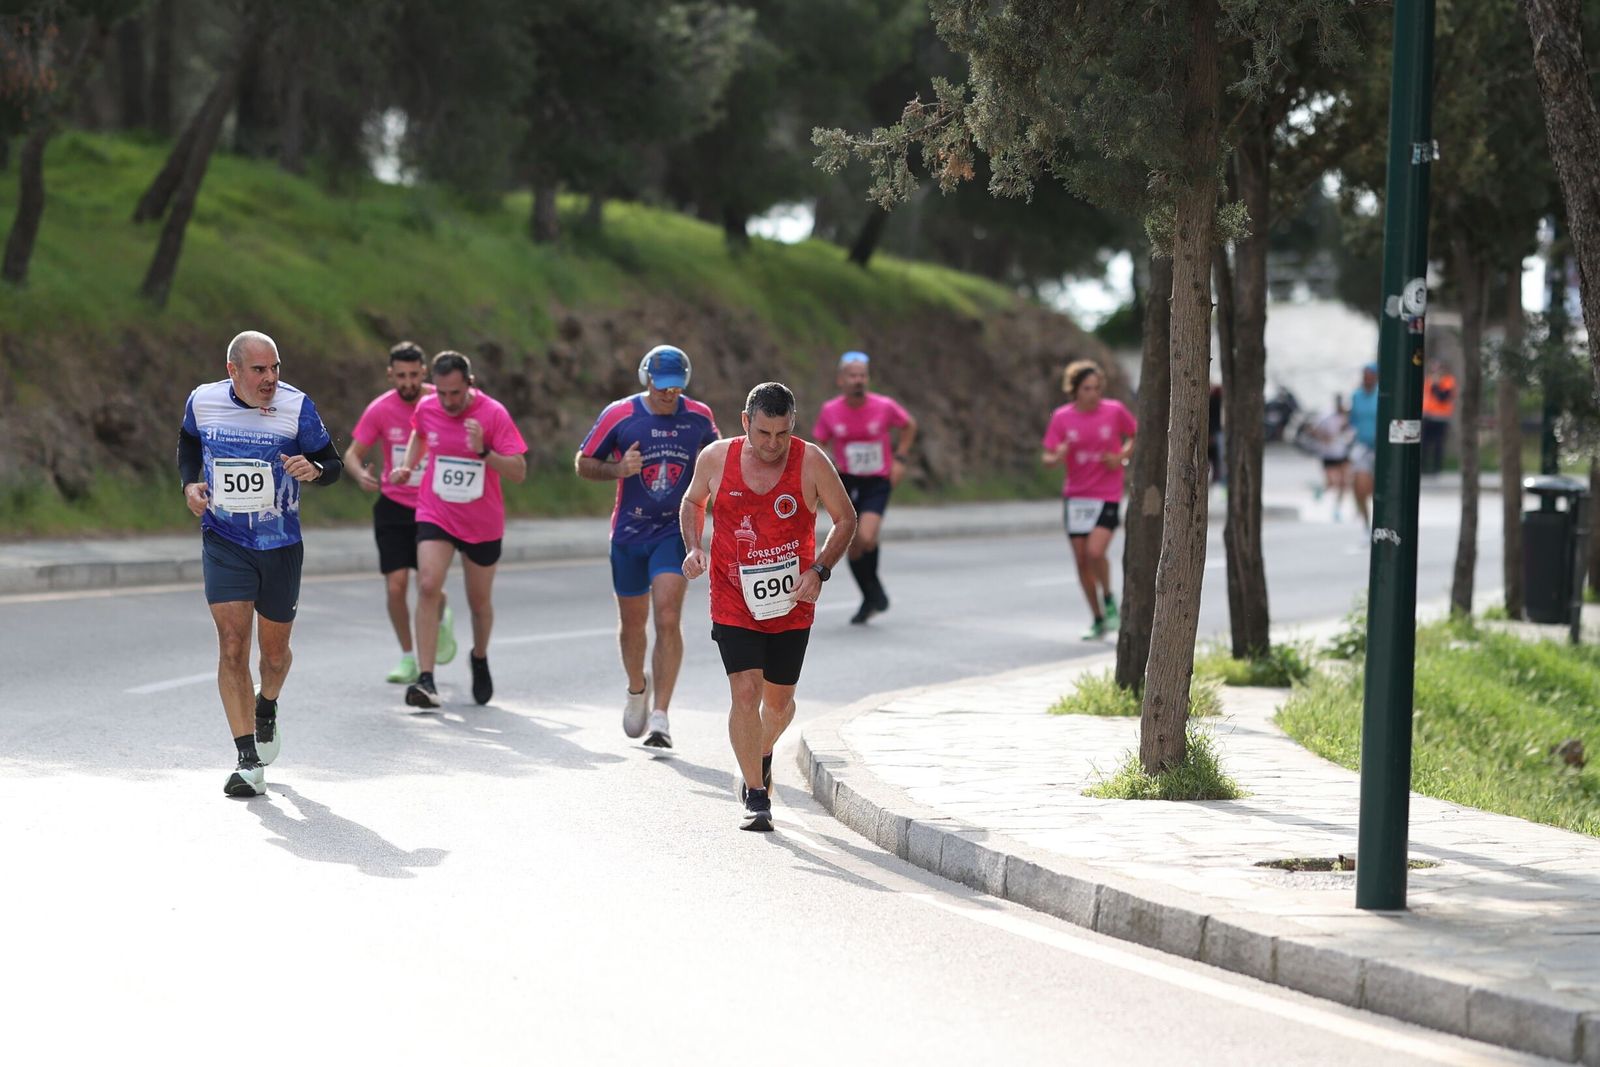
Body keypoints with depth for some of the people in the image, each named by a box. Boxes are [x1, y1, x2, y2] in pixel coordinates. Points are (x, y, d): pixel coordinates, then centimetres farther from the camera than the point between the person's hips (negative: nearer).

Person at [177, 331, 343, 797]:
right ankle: (248, 760, -14)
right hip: (223, 543, 0)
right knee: (232, 645, -14)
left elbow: (332, 465, -3)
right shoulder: (202, 401, -4)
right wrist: (189, 482, 0)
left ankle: (267, 708, 47)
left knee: (275, 650, 12)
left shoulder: (296, 405, -10)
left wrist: (313, 469, -26)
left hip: (280, 544, 0)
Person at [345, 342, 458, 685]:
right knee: (396, 587, -6)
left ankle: (442, 621, 28)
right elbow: (352, 453, 0)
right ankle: (408, 659, 14)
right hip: (393, 506, 1)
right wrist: (360, 474, -23)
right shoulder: (380, 410, -7)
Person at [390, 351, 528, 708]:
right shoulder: (426, 408, -5)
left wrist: (484, 451, -32)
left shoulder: (493, 414, -16)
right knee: (428, 587, -20)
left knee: (479, 602, 12)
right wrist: (408, 465, 6)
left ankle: (480, 658, 44)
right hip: (435, 515, 1)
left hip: (483, 525, -1)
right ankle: (425, 680, -22)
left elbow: (519, 471, -18)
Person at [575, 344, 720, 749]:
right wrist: (619, 469, -18)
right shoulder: (619, 415, -7)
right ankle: (637, 688, 43)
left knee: (668, 620, -16)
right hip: (630, 532, 1)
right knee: (632, 624, 13)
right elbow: (583, 463, 1)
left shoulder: (699, 417, -2)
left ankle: (660, 716, -15)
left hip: (676, 530, -1)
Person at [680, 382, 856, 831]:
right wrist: (693, 548, -4)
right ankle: (756, 796, -6)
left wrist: (819, 570, -12)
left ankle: (761, 757, 45)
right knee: (745, 692, -15)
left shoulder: (811, 462, -10)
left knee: (779, 700, 12)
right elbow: (692, 502, 14)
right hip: (733, 600, -1)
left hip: (792, 601, 1)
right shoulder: (716, 458, -6)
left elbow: (845, 518, 1)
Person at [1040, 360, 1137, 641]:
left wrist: (1122, 456, -6)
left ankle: (1109, 599, 7)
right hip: (1075, 496, 3)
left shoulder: (1115, 411, -5)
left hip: (1107, 495, -3)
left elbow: (1136, 435, 12)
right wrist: (1057, 457, -24)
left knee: (1095, 552, -20)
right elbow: (1047, 458, -1)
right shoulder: (1062, 417, -3)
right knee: (1081, 559, 4)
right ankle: (1098, 620, 19)